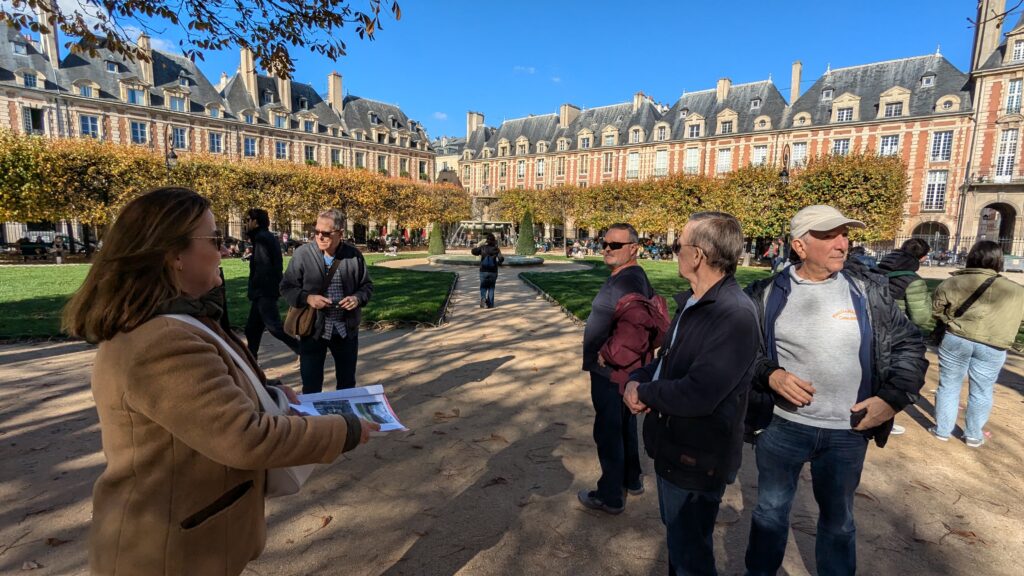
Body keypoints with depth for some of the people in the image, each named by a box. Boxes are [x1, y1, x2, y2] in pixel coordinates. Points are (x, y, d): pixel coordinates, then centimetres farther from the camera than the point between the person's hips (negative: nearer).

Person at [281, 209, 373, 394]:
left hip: (346, 330, 2)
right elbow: (287, 287, -1)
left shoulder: (354, 255, -3)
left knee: (347, 382, 17)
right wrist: (307, 298, -20)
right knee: (311, 384, 8)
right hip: (313, 329, -1)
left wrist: (358, 298, -14)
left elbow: (367, 285, 8)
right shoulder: (302, 253, -8)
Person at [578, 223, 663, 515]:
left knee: (608, 433, 5)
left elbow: (635, 329, -35)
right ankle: (631, 480, 41)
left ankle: (610, 496, 22)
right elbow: (648, 320, 17)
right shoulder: (636, 277, 8)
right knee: (625, 426, 23)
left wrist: (608, 355, -20)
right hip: (623, 370, 10)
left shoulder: (626, 282, -24)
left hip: (611, 373, -10)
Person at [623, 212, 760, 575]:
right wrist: (636, 379, -8)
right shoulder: (692, 302, 4)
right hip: (672, 446, 9)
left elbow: (697, 395, -34)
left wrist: (643, 392, -17)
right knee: (676, 534, 30)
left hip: (697, 460, -9)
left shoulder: (735, 316, -28)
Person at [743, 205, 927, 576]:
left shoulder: (867, 289, -4)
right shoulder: (768, 294, -7)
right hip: (781, 425, -1)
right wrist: (770, 375, -17)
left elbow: (908, 345, 4)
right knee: (770, 513, 16)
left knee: (838, 520, 21)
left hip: (847, 432, 1)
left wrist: (894, 397, -7)